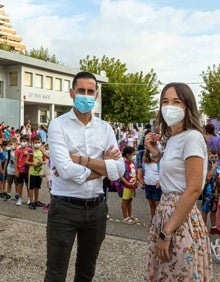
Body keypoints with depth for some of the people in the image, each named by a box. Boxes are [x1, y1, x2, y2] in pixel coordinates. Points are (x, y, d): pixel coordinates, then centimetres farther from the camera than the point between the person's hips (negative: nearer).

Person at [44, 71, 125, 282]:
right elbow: (66, 170, -22)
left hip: (96, 207, 4)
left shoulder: (105, 128, 4)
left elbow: (119, 170, -7)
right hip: (64, 208, -4)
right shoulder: (58, 125, -8)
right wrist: (103, 166, -10)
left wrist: (81, 160, -15)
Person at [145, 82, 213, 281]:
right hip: (166, 213, 9)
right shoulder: (172, 138, 12)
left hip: (182, 220, -9)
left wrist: (167, 232, -19)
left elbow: (193, 189, -20)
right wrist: (157, 154, 10)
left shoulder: (192, 137, -15)